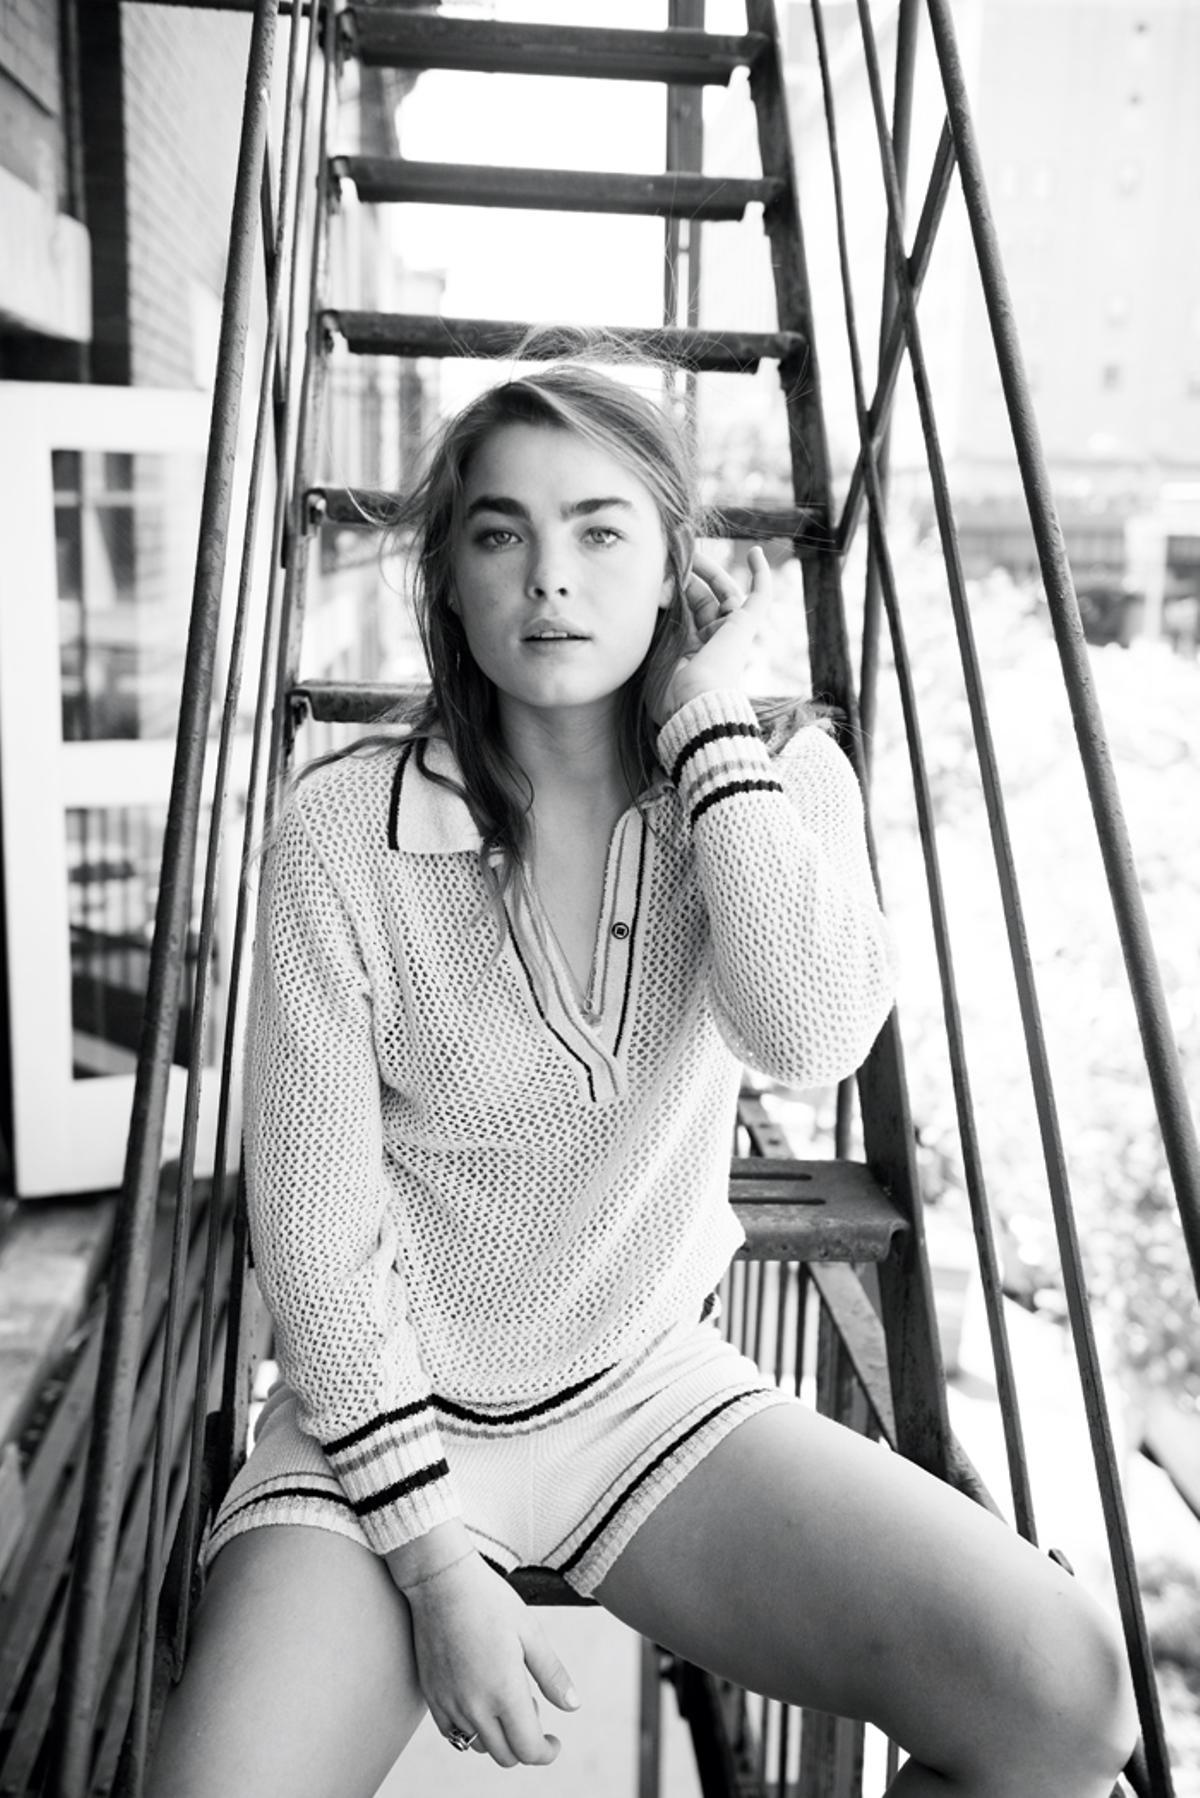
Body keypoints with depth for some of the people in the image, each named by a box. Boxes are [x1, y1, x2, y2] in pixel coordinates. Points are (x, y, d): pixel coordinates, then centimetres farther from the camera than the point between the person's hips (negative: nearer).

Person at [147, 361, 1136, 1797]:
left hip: (655, 1394, 2)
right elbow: (314, 1222, -10)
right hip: (389, 1415, -1)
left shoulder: (775, 783, -4)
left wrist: (708, 722, -20)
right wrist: (432, 1556, -13)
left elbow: (813, 1042, -25)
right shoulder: (344, 830, -13)